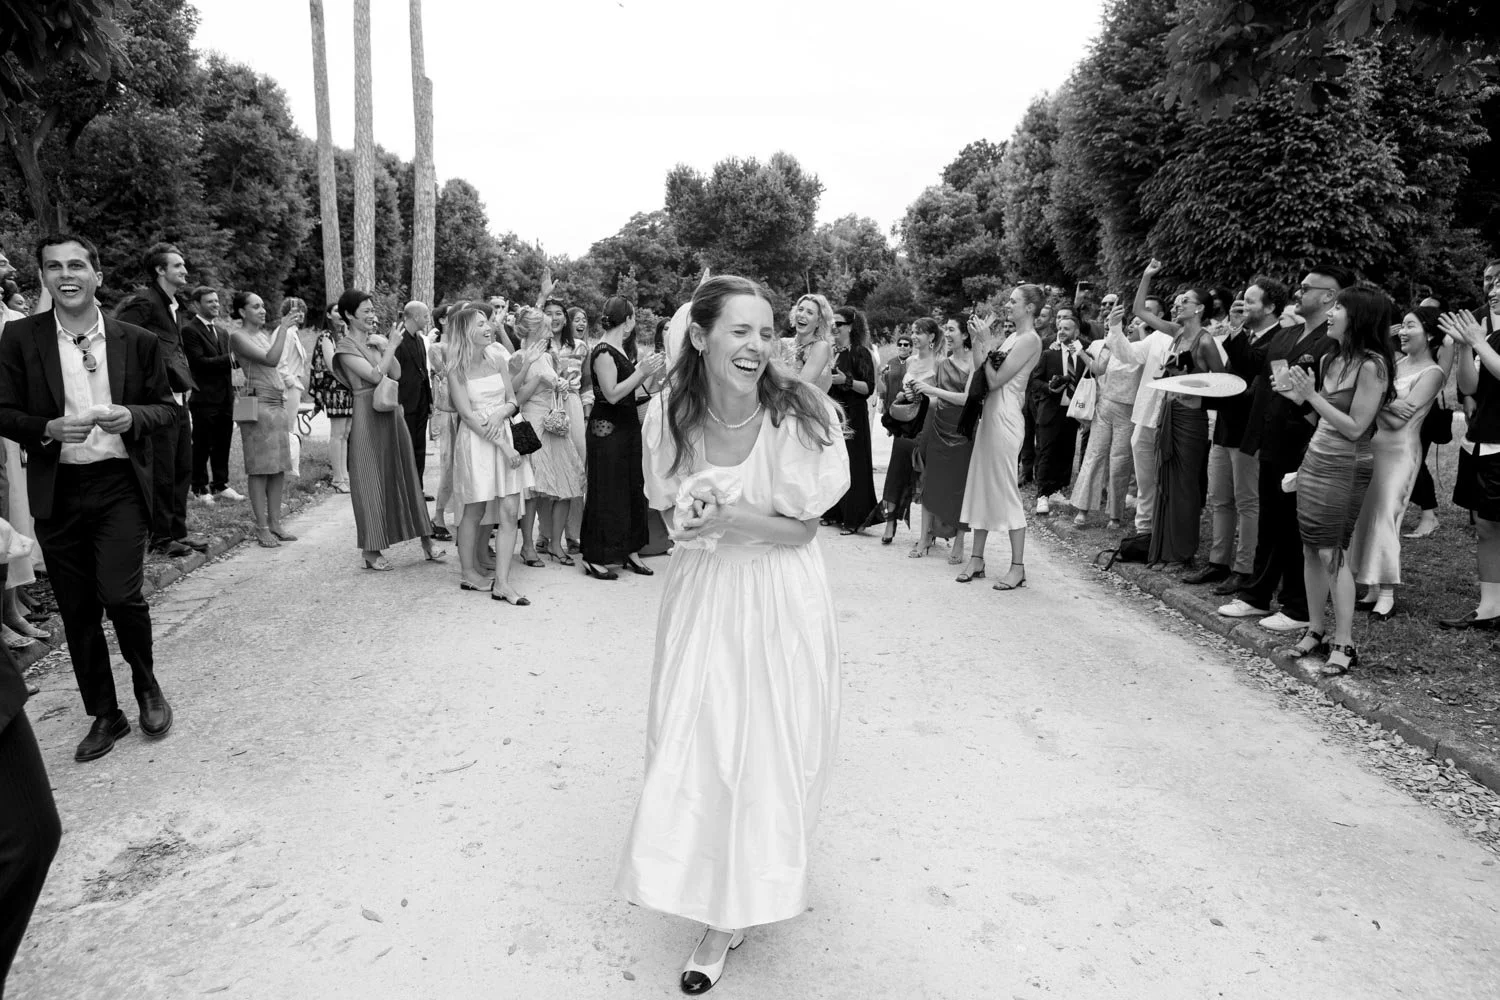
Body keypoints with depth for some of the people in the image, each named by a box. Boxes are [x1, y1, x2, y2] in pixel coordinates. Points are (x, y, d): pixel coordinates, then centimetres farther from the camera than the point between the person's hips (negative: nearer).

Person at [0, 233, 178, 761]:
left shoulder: (138, 340, 2)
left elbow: (167, 406, 8)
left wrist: (132, 416, -13)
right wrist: (48, 429, -17)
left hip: (120, 485, -1)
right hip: (57, 492, 2)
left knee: (121, 594, -13)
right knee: (77, 611, 8)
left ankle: (146, 682, 17)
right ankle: (103, 716, 24)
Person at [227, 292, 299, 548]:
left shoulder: (265, 334, 16)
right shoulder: (238, 336, -6)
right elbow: (270, 359, -19)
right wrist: (283, 328, -17)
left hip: (279, 404, 8)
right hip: (258, 404, -8)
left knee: (280, 467, 7)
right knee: (260, 468, -5)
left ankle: (275, 523, 14)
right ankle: (262, 528, 0)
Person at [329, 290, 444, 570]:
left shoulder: (375, 342, 11)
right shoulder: (346, 347, -8)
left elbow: (396, 374, 3)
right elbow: (376, 375, -18)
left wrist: (387, 346, -6)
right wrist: (392, 345, -12)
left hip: (392, 413, 7)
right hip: (368, 417, -6)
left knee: (405, 476, 10)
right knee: (372, 481, 0)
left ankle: (426, 543, 15)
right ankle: (371, 551, 11)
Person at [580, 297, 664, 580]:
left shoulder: (618, 350, 11)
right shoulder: (603, 352, -16)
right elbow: (612, 394, -21)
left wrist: (645, 369, 6)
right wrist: (642, 372, -19)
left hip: (626, 426, 9)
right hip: (606, 428, -9)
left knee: (633, 487, 13)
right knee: (606, 492, -2)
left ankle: (630, 551, 23)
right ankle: (594, 558, 8)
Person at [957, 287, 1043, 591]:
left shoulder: (1030, 340, -11)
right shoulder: (1011, 337, 15)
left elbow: (995, 380, -15)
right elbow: (980, 372, 11)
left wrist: (985, 341, -11)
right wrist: (978, 340, 5)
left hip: (1005, 416, -9)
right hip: (990, 412, 9)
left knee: (1006, 489, -5)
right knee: (981, 484, 10)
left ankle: (1018, 567, 3)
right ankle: (977, 559, 17)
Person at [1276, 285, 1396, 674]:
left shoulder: (1372, 365, -13)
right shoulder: (1330, 360, 9)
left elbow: (1355, 427, -16)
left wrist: (1311, 395, -17)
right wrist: (1300, 397, -1)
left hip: (1345, 467, -7)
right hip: (1314, 458, 7)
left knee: (1332, 552, -6)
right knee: (1311, 549, 9)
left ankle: (1344, 644, 2)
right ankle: (1314, 630, 18)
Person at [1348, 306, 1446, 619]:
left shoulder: (1432, 373, -7)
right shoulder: (1396, 362, 12)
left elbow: (1398, 421, -15)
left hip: (1399, 450, -6)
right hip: (1372, 444, 6)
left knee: (1384, 517, -5)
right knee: (1365, 516, 7)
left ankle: (1386, 594, 6)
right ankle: (1372, 588, 17)